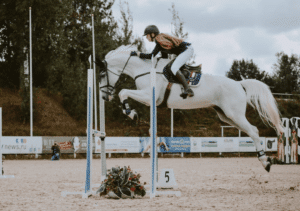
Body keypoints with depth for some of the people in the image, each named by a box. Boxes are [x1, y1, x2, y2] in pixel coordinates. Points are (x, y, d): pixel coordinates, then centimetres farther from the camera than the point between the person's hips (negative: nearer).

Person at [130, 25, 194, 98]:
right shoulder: (161, 39, 17)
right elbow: (164, 57, 21)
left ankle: (188, 89, -34)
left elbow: (151, 56, -17)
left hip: (187, 49, -11)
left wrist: (137, 53, -11)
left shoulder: (159, 40, -13)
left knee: (174, 68, -24)